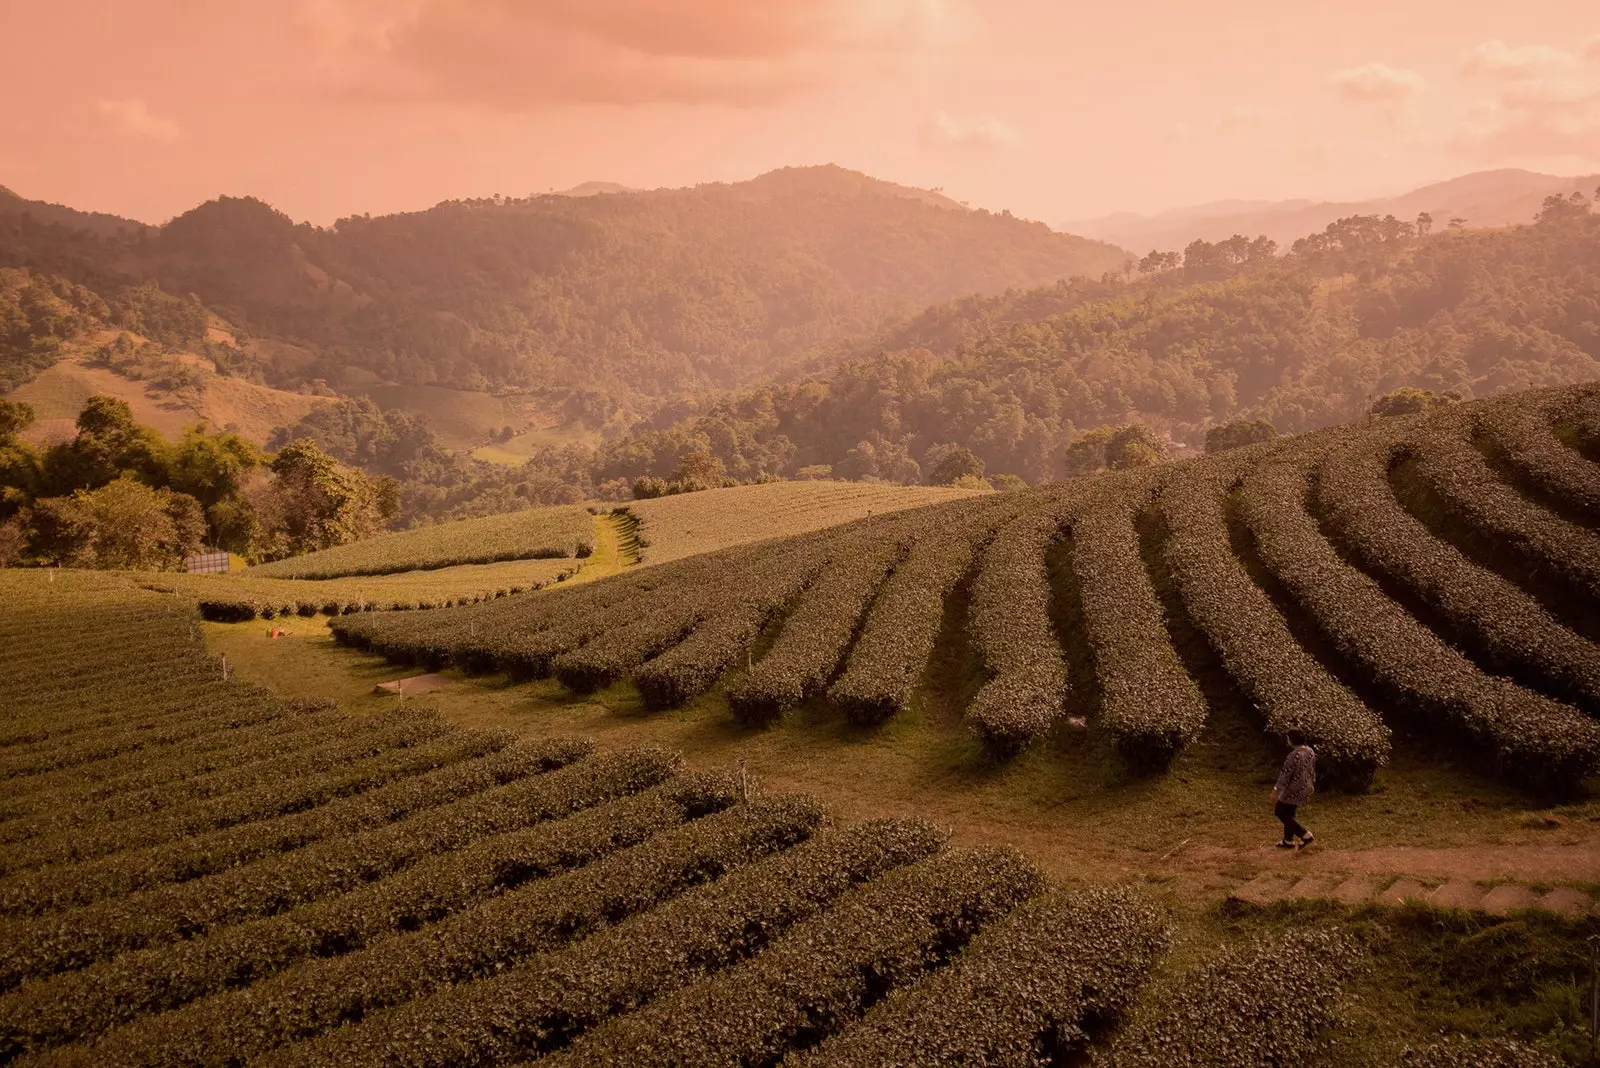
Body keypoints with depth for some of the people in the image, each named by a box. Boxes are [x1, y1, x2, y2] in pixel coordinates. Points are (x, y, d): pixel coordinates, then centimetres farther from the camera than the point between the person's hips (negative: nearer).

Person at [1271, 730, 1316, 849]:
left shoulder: (1294, 756, -28)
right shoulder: (1310, 751, 0)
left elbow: (1285, 774, -23)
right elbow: (1312, 770, 14)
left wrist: (1276, 790, -14)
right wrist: (1311, 785, 28)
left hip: (1294, 790, -9)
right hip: (1305, 789, 9)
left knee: (1279, 812, 6)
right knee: (1288, 813, 22)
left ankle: (1305, 835, 4)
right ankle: (1289, 841, 30)